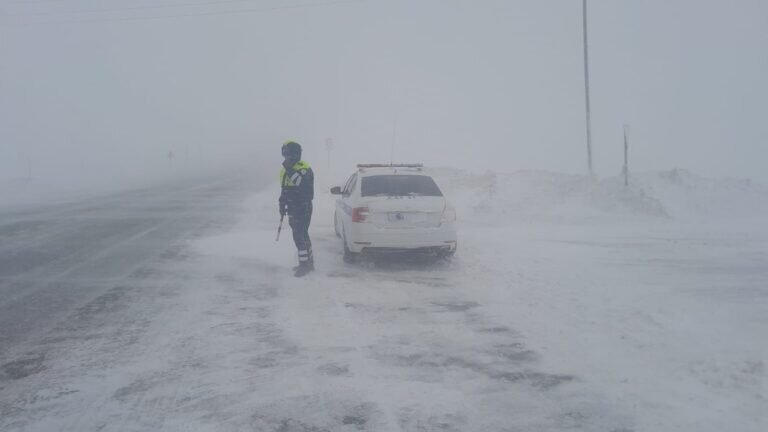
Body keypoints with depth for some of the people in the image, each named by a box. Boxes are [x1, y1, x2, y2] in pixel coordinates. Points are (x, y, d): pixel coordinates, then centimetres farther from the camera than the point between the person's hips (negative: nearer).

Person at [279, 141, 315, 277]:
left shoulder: (305, 168, -13)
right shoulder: (284, 170, 13)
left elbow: (302, 183, -32)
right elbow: (283, 190, 23)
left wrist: (291, 171, -34)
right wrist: (282, 205, 22)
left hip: (303, 207, -9)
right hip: (292, 208, 9)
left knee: (299, 236, -12)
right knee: (302, 235, 15)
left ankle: (304, 264, -8)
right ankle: (309, 262, 25)